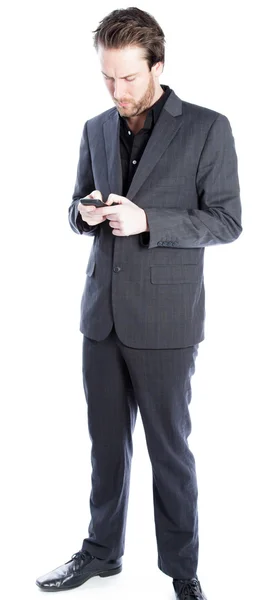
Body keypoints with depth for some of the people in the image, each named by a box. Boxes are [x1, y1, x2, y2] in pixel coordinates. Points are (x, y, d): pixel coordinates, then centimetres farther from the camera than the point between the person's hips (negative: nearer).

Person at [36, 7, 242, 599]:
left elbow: (227, 221, -8)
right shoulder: (97, 129, 9)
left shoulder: (207, 128, -6)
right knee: (107, 441, 16)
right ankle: (103, 551, 33)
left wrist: (148, 221, -19)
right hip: (102, 312, 5)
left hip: (164, 319, -5)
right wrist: (85, 213, -7)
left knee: (169, 449, 7)